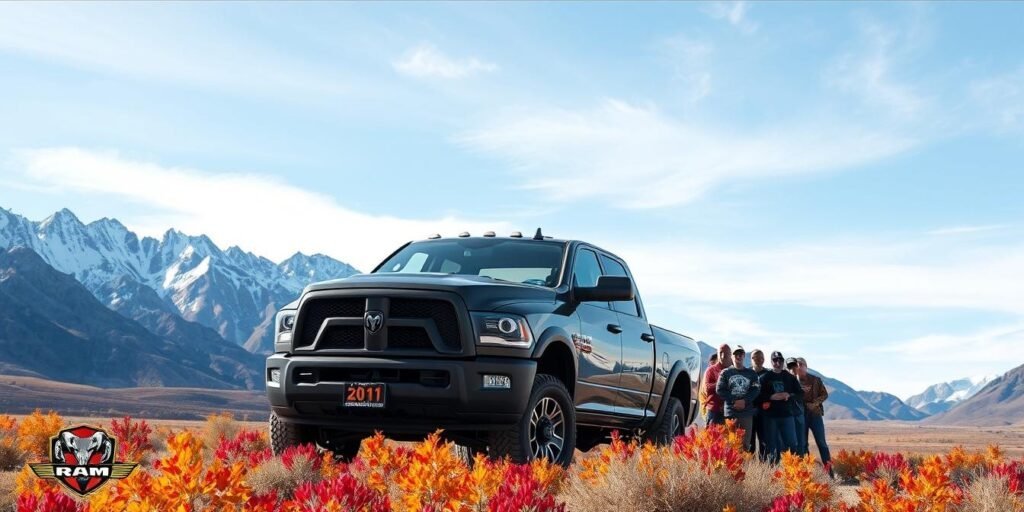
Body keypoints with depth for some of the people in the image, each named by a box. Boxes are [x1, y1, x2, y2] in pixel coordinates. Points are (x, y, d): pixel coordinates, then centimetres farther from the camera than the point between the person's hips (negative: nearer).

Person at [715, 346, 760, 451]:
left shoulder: (751, 373, 14)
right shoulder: (725, 372, 9)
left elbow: (756, 389, 3)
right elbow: (719, 390, 0)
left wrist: (745, 401, -11)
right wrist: (734, 401, -10)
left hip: (747, 412, 2)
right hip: (730, 412, -1)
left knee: (746, 444, 0)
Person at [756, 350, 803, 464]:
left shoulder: (790, 377, 11)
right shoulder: (765, 378, 4)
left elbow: (801, 394, 10)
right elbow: (758, 396, -1)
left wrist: (789, 395, -8)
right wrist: (771, 397, -15)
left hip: (787, 415, 2)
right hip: (770, 416, -2)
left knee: (792, 445, -3)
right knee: (772, 447, 0)